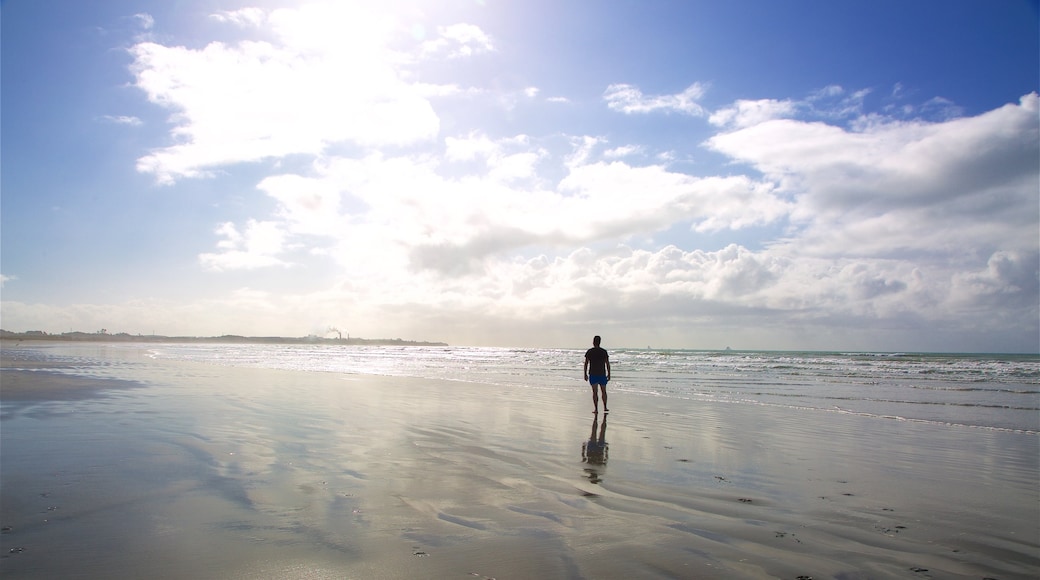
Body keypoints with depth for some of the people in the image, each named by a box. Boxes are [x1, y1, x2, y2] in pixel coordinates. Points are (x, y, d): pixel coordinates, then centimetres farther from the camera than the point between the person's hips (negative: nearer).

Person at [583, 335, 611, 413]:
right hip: (602, 374, 1)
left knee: (595, 392, 0)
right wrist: (609, 374, 6)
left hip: (592, 374, -1)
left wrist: (585, 374, 2)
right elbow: (607, 364, 0)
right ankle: (605, 407, 20)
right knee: (604, 391, 15)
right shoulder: (604, 351, 1)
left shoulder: (589, 352, -3)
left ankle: (596, 409, -4)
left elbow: (586, 363, -4)